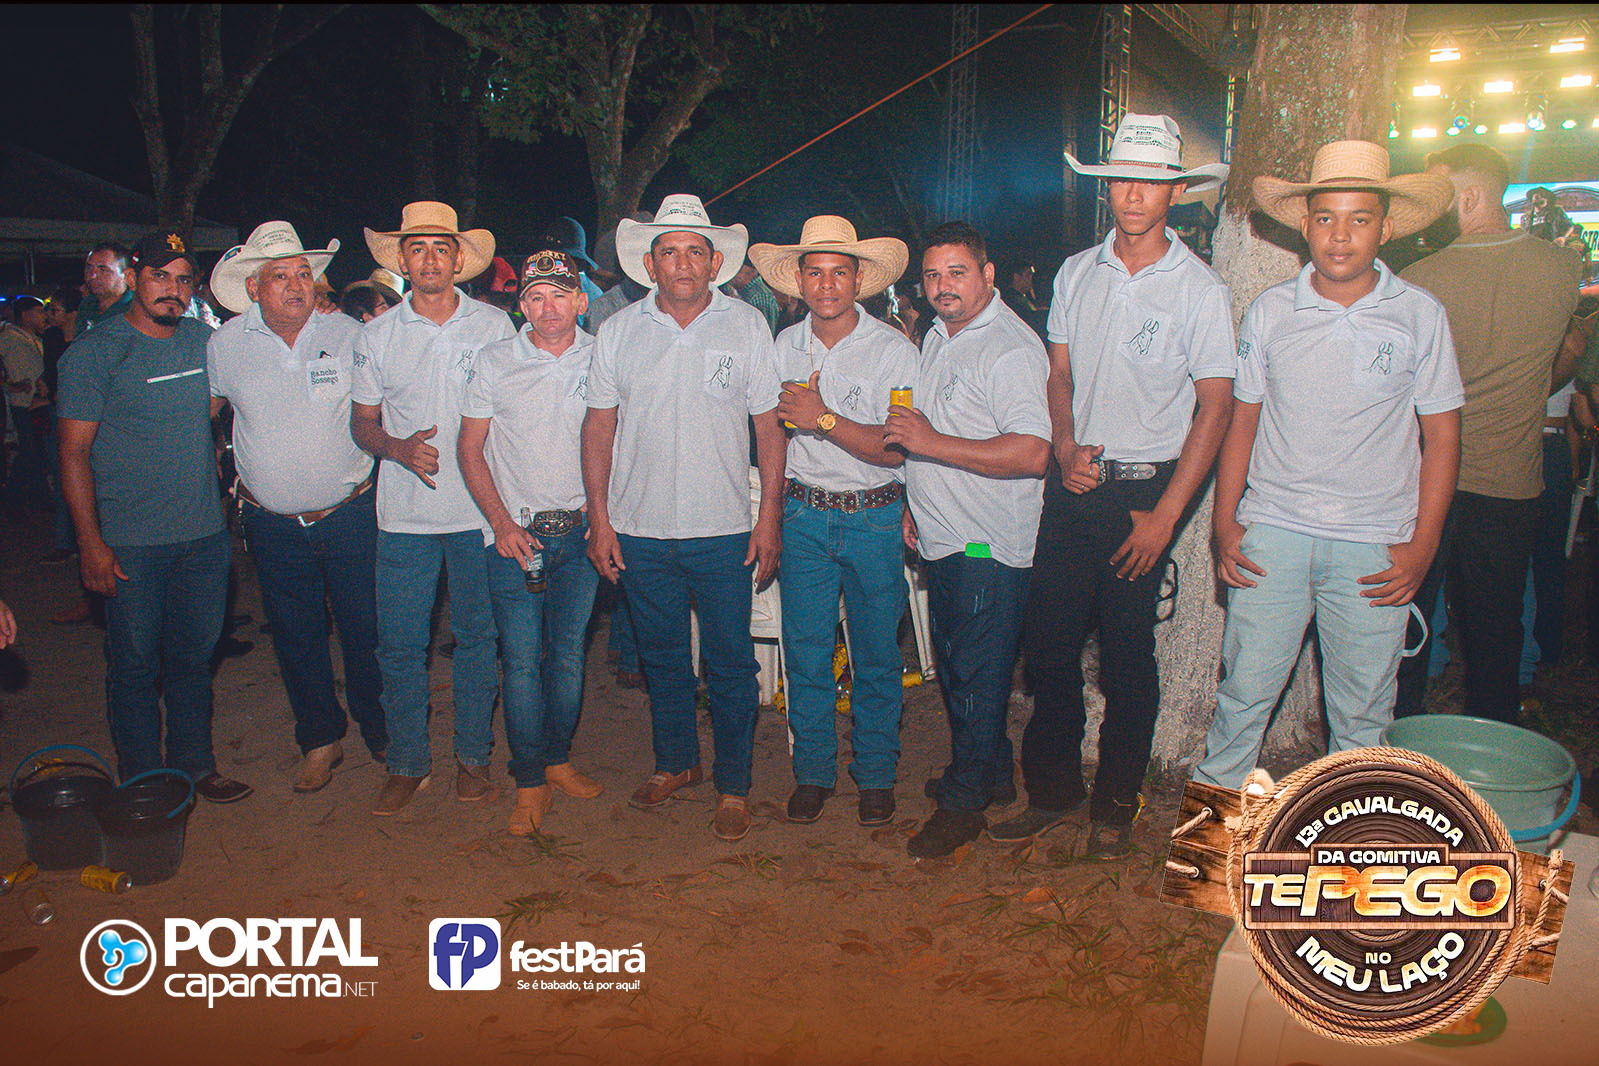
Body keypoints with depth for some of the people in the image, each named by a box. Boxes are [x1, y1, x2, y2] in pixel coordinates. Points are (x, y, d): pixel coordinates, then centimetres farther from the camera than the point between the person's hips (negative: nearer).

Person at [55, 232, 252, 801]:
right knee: (135, 664, 5)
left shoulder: (204, 341, 7)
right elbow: (74, 450, -8)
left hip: (204, 535, 5)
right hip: (130, 543, -4)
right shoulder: (94, 351, -7)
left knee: (193, 657, 14)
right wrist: (91, 542, -13)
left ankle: (195, 766, 28)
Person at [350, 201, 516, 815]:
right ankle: (407, 763, 19)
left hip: (481, 509, -1)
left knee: (477, 637, 7)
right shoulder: (377, 336, 6)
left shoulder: (494, 326, 3)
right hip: (405, 513, 1)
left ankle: (472, 756, 23)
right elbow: (362, 423, 10)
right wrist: (400, 448, -12)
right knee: (399, 644, 3)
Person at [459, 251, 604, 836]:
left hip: (581, 530, 2)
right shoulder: (495, 361, -1)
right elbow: (470, 448, 2)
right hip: (514, 531, -1)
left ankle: (556, 758, 28)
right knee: (521, 660, -1)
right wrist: (502, 522, -8)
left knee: (569, 655, 9)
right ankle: (530, 784, 11)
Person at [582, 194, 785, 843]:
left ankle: (733, 786, 20)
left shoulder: (747, 327, -1)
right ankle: (675, 763, 35)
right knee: (661, 656, 16)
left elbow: (768, 426, 0)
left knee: (730, 663, 5)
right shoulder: (618, 332, 3)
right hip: (640, 528, 2)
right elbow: (599, 426, 6)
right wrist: (599, 517, 1)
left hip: (724, 531, -2)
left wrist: (770, 517, -5)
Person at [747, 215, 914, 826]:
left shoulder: (893, 351, -7)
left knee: (876, 655, 7)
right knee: (805, 653, 6)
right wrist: (789, 413, -2)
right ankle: (813, 770, 22)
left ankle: (876, 774, 24)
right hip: (804, 514, 3)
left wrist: (824, 417, -21)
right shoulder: (783, 347, 5)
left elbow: (896, 449, -16)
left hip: (875, 517, -2)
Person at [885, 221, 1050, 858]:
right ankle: (990, 769, 37)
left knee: (976, 675, 1)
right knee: (952, 664, 19)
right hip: (941, 540, 9)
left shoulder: (1011, 349, -17)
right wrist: (915, 502, 19)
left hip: (989, 548, -9)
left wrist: (933, 443, -27)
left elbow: (1031, 453, -28)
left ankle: (962, 804, 14)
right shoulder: (938, 337, 12)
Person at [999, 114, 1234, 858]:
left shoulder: (1199, 290, -4)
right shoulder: (1076, 274, 8)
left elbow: (1215, 408, -5)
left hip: (1146, 488, -3)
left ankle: (1116, 805, 23)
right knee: (1048, 644, 6)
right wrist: (1065, 449, -5)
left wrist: (1165, 515, -11)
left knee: (1127, 657, 5)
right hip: (1073, 486, 3)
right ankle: (1050, 792, 24)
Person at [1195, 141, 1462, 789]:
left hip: (1374, 548, 0)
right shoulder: (1270, 311, 3)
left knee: (1362, 715, 8)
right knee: (1244, 691, 3)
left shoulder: (1420, 316, 0)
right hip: (1271, 533, 1)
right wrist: (1224, 522, 2)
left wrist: (1422, 546, -3)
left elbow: (1441, 436, 4)